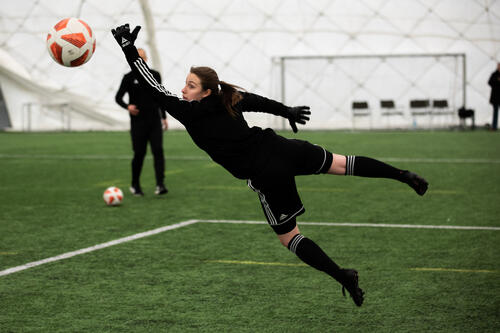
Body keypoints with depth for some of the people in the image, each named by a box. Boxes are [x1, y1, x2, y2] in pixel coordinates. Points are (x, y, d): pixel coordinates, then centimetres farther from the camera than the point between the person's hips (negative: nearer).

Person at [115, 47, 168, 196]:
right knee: (139, 154, 1)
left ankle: (160, 185, -15)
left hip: (155, 122, 2)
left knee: (158, 150, -11)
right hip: (138, 122, -2)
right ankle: (135, 185, 20)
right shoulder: (129, 78, -1)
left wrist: (164, 117, 18)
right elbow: (118, 97, 2)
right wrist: (127, 106, -19)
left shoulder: (155, 75, 9)